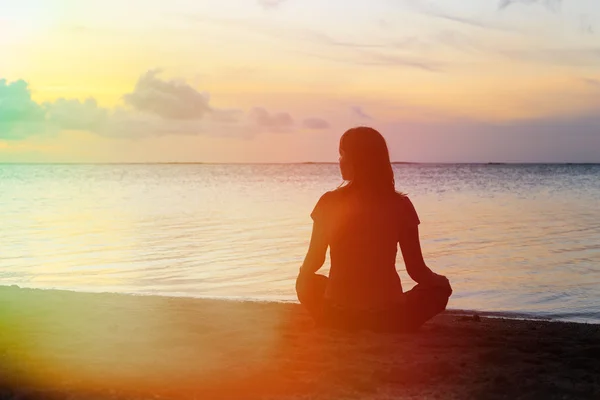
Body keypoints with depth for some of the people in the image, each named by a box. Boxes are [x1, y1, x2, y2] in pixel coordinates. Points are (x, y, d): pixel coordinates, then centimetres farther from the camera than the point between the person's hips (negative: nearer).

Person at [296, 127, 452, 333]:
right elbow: (417, 271, -1)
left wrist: (302, 276, 30)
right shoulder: (400, 206, -5)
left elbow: (312, 264, 6)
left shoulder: (329, 203, -5)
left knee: (307, 282, 34)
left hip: (336, 315, 1)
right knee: (440, 287, 26)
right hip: (388, 317, -1)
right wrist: (439, 280, 22)